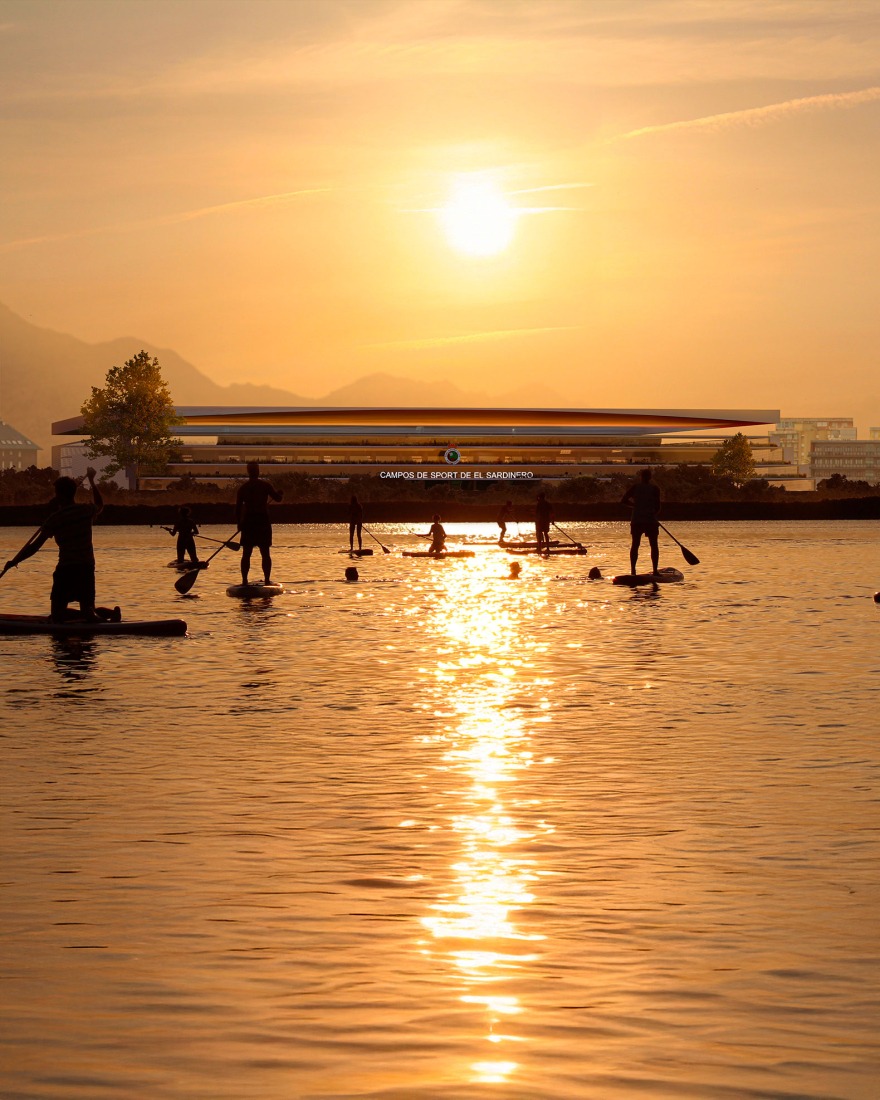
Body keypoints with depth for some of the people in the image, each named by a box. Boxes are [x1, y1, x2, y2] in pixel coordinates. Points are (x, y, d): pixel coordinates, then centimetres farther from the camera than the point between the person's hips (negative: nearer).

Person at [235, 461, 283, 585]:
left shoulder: (242, 488, 2)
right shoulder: (265, 485, -4)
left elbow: (238, 507, 2)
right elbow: (278, 497, 0)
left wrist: (238, 523, 8)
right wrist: (280, 493, 22)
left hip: (248, 522, 1)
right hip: (263, 521, -1)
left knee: (246, 553, 5)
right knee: (265, 553, 4)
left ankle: (244, 580, -1)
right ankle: (267, 579, 1)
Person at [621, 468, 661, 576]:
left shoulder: (635, 487, 4)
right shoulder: (655, 489, 0)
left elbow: (623, 500, 4)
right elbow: (657, 507, -1)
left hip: (636, 521, 1)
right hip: (651, 520, -1)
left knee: (635, 545, 7)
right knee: (654, 545, 6)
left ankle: (633, 570, 0)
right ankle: (655, 570, 0)